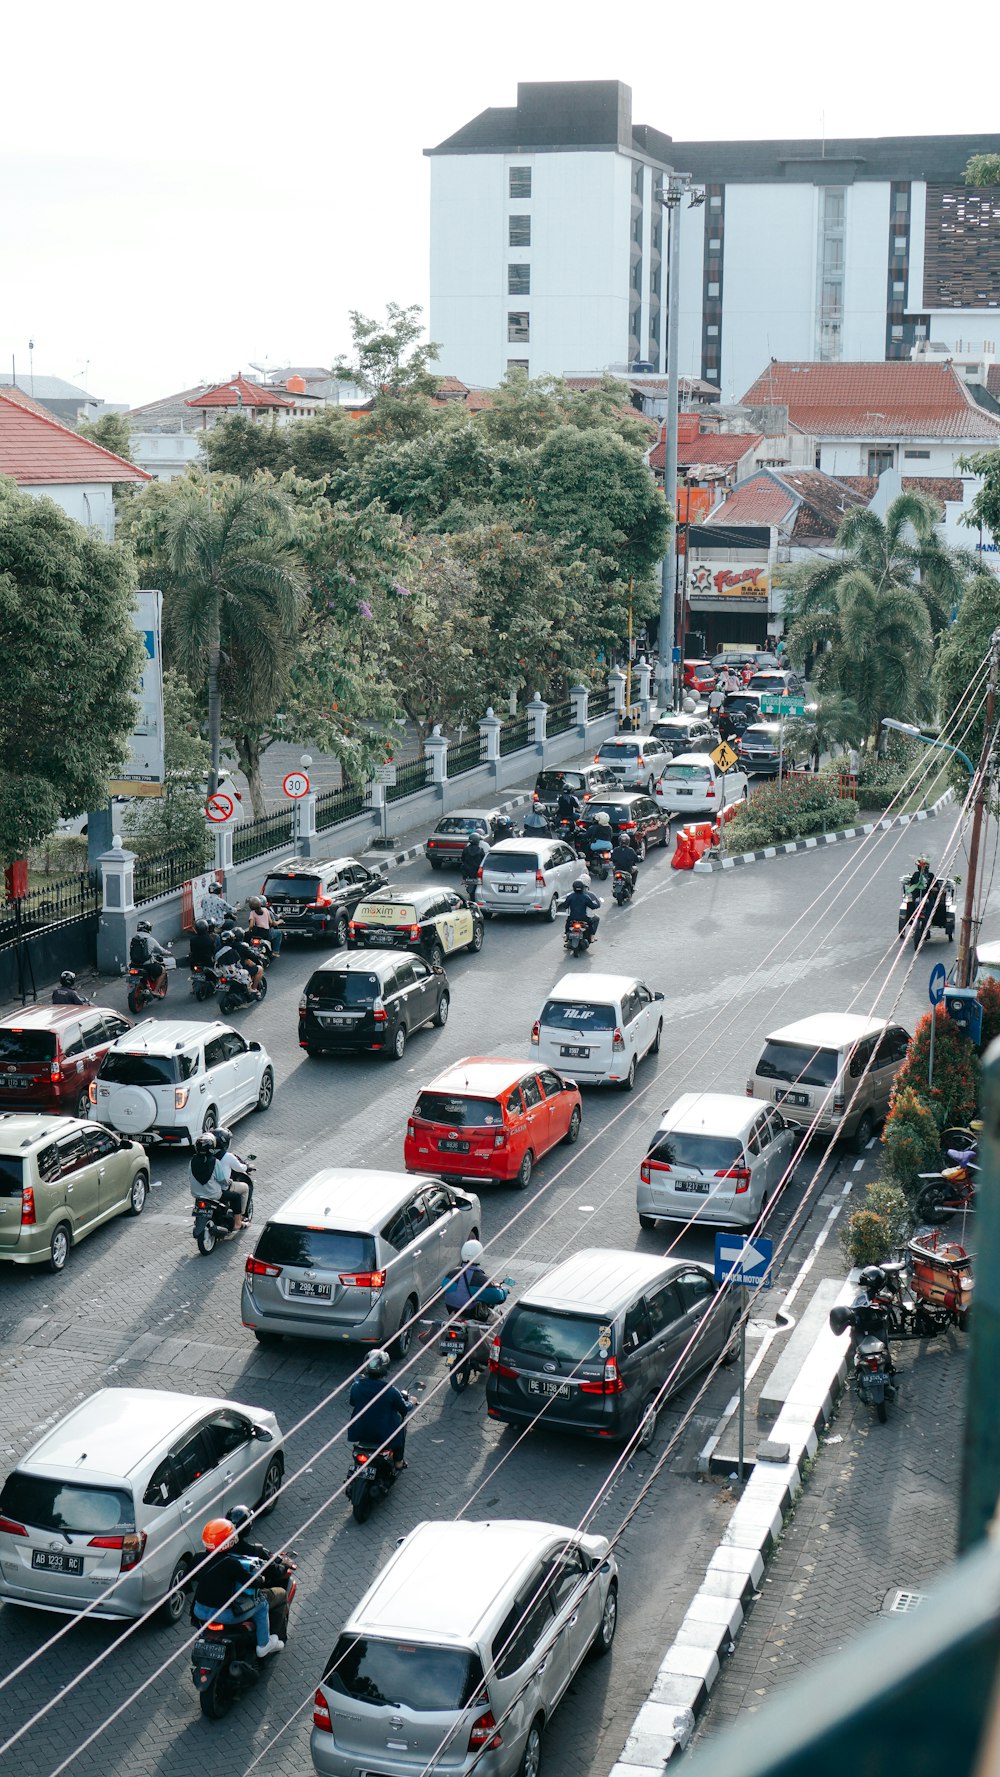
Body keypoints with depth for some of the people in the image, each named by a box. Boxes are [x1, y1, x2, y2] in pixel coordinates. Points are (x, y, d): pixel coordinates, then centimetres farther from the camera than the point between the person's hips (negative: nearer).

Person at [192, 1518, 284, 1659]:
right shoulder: (230, 1563, -21)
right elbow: (251, 1583, -13)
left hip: (199, 1612, 6)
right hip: (223, 1615, -6)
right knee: (261, 1602, 11)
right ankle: (264, 1645, 25)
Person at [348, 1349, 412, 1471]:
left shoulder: (356, 1387, -16)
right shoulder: (390, 1392, -24)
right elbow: (404, 1408, -7)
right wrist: (410, 1402, 16)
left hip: (359, 1433, 3)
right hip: (384, 1435, -3)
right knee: (401, 1420, 26)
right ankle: (398, 1462, 34)